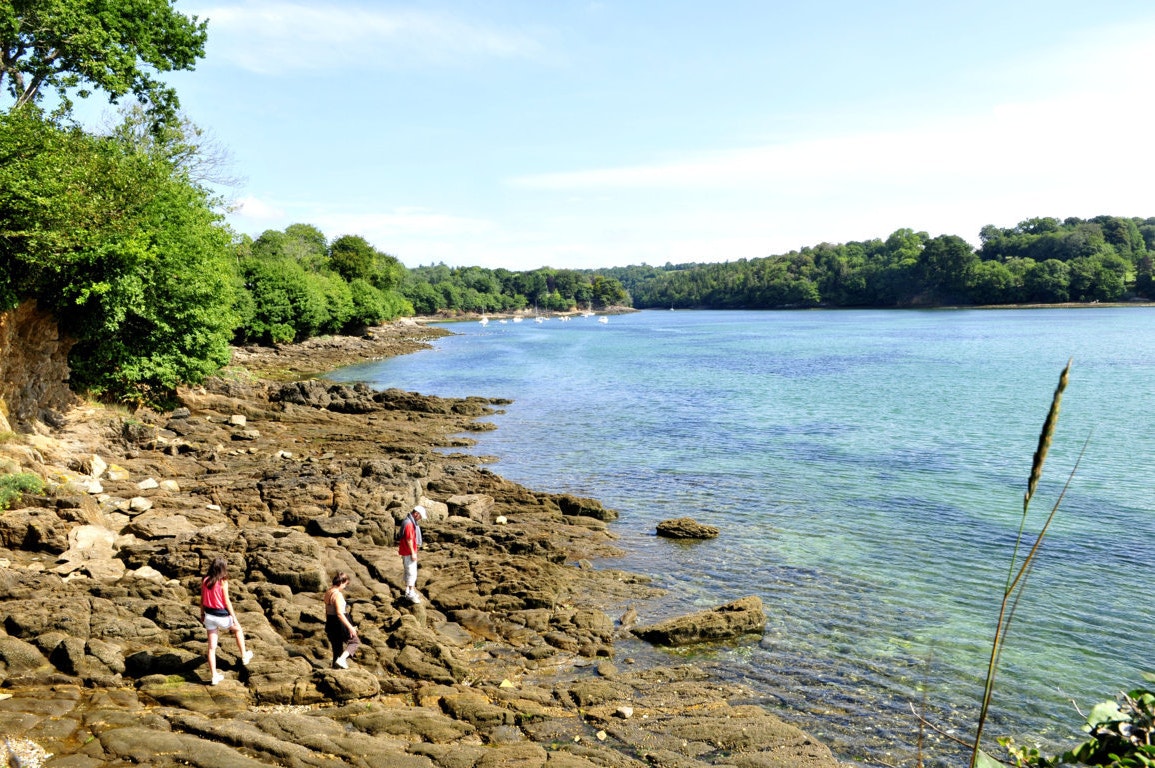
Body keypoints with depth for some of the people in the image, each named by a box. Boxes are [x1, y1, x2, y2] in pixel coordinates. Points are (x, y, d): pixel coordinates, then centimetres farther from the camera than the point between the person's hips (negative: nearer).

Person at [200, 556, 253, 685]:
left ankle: (214, 676, 16)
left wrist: (202, 614, 19)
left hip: (209, 615, 4)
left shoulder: (205, 580, -2)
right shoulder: (223, 582, -16)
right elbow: (227, 601, -14)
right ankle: (244, 657, 36)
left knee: (212, 647, 10)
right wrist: (234, 618, -7)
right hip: (221, 615, -4)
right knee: (238, 630, 25)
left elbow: (202, 599, 5)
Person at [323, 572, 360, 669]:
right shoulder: (338, 594, -20)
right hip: (339, 624, -8)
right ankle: (341, 659, -9)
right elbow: (339, 613, -26)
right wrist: (350, 627, -23)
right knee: (355, 641, 9)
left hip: (330, 624, 8)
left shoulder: (328, 593, 7)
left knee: (337, 649, 16)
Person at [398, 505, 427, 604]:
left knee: (408, 572, 16)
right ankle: (411, 594, -2)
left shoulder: (411, 522, 11)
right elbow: (409, 540, -23)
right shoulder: (408, 524, -23)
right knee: (412, 573, -6)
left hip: (410, 552, 11)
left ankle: (408, 592, 24)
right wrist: (413, 553, -20)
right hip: (408, 553, -11)